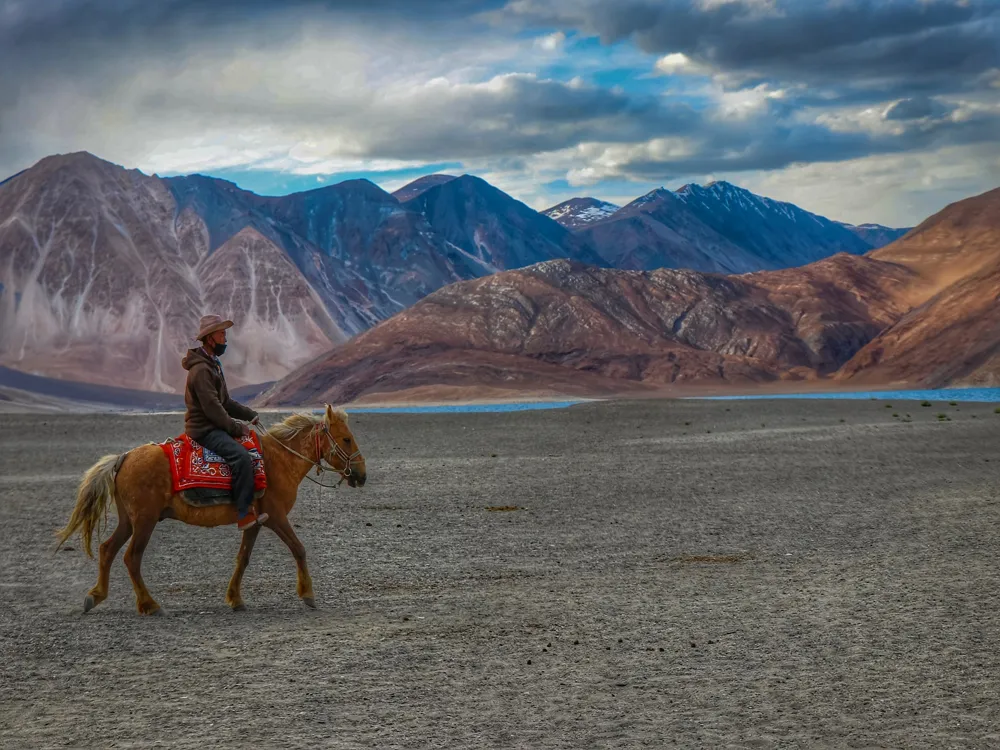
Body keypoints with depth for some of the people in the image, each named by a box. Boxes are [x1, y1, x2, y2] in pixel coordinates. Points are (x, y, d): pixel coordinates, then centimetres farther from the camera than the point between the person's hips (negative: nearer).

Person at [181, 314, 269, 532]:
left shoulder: (213, 365, 17)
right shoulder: (201, 369, -17)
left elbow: (226, 402, 23)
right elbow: (212, 408, -21)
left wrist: (250, 415, 11)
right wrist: (237, 428, -16)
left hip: (213, 426, 11)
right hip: (204, 430, -11)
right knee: (242, 456, -27)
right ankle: (244, 514, -27)